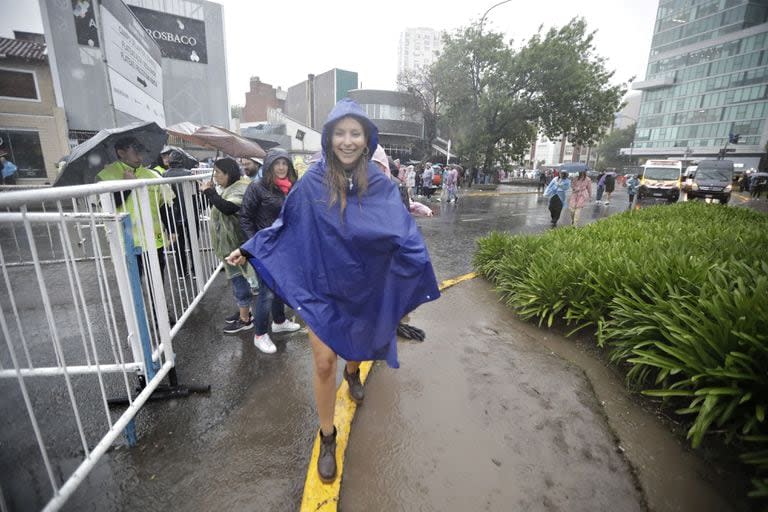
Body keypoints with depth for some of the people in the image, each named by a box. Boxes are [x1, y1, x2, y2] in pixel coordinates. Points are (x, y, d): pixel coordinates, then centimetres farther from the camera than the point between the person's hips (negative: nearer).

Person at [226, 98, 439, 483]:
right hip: (322, 286, -1)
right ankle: (327, 438, 26)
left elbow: (402, 231, -10)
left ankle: (353, 373, 63)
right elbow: (286, 226, 1)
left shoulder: (380, 185, -9)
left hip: (364, 287, 2)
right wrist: (249, 249, 1)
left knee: (357, 344, 24)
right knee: (324, 362, 0)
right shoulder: (312, 182, -10)